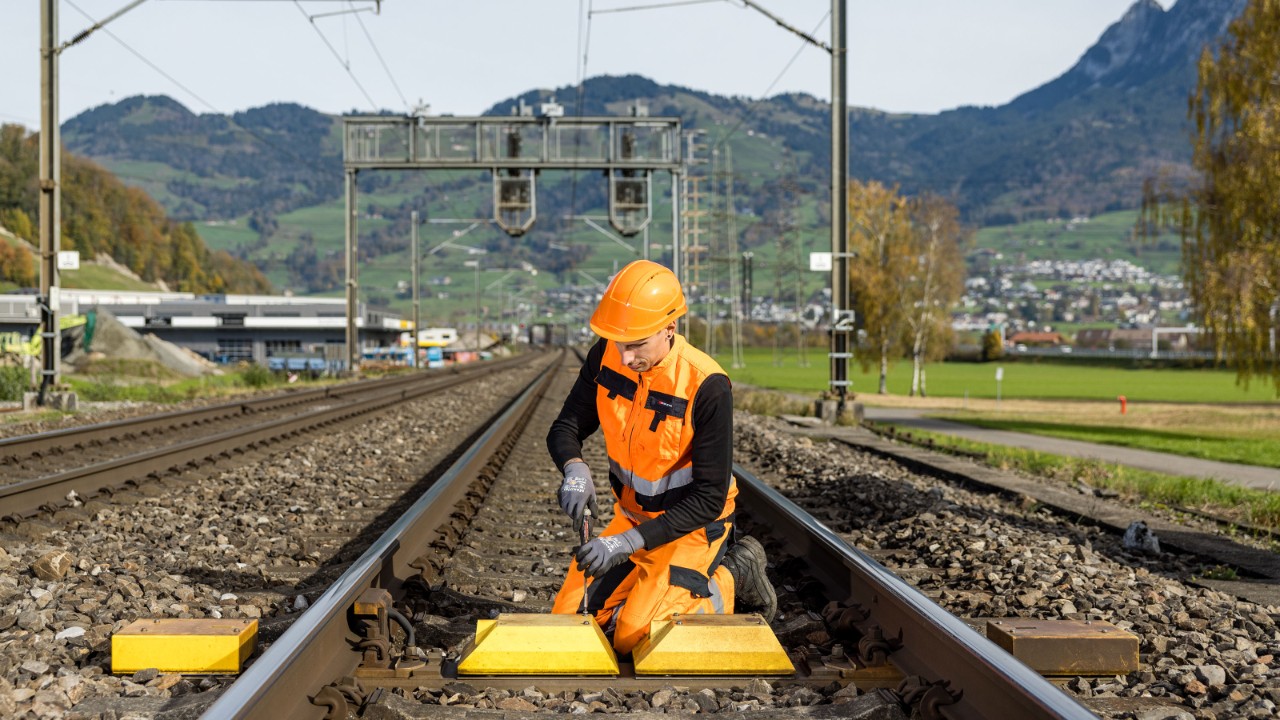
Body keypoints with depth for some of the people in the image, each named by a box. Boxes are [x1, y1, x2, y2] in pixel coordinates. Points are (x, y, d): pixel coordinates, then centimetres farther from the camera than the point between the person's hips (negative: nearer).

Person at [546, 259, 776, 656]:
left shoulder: (706, 387, -29)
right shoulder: (606, 357, -12)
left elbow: (709, 498, -25)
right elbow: (565, 428, -3)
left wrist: (628, 542, -31)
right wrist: (575, 470, -28)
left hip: (693, 522, -6)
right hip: (633, 515, 6)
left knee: (632, 637, -16)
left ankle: (730, 580, 6)